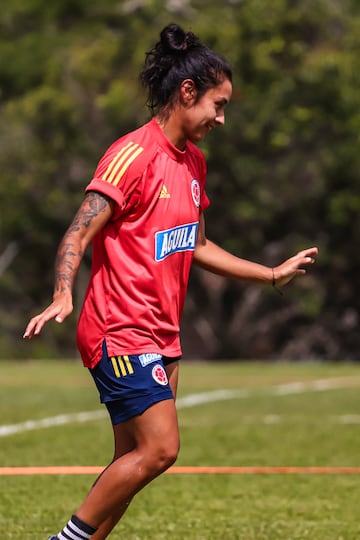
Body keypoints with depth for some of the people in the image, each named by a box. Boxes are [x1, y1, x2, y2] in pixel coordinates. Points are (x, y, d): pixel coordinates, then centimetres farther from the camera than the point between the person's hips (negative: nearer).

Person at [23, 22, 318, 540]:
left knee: (132, 463, 6)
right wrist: (62, 297, -33)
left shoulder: (194, 162, 14)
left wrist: (274, 274, 28)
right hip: (122, 333, -9)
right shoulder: (134, 155, -13)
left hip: (162, 336, 9)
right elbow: (78, 235, -17)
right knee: (159, 449, -15)